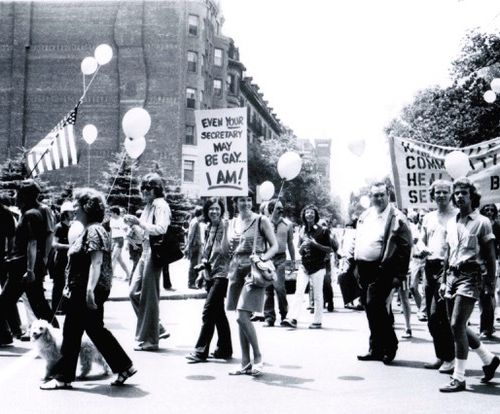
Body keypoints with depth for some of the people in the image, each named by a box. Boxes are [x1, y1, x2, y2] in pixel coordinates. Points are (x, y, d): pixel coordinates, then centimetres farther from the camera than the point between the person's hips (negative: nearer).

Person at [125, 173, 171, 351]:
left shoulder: (161, 205, -10)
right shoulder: (148, 206, 17)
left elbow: (161, 229, -22)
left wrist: (139, 222, -21)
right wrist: (133, 223, 9)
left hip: (154, 253, -9)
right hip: (145, 251, 9)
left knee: (149, 297, -3)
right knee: (134, 293, 10)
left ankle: (149, 339, 8)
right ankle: (157, 329, 21)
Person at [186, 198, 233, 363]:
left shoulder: (226, 225, -8)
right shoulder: (209, 228, 14)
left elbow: (225, 249, -15)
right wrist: (202, 270, 16)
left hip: (221, 273, -8)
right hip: (210, 274, 8)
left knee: (209, 311, -8)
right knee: (218, 312, 13)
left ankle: (201, 350, -1)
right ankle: (224, 349, 22)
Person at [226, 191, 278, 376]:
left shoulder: (261, 221, -2)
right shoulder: (232, 223, 13)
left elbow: (275, 246, -3)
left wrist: (261, 258, -19)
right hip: (236, 270, 6)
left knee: (243, 317, -14)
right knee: (242, 319, 8)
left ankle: (258, 357, 3)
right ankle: (246, 364, 16)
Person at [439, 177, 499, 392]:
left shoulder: (482, 222, -2)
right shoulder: (451, 223, 15)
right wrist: (444, 280, 17)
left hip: (470, 276, -7)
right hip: (452, 276, 7)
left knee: (457, 324, -13)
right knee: (458, 326, 9)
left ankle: (459, 378, -5)